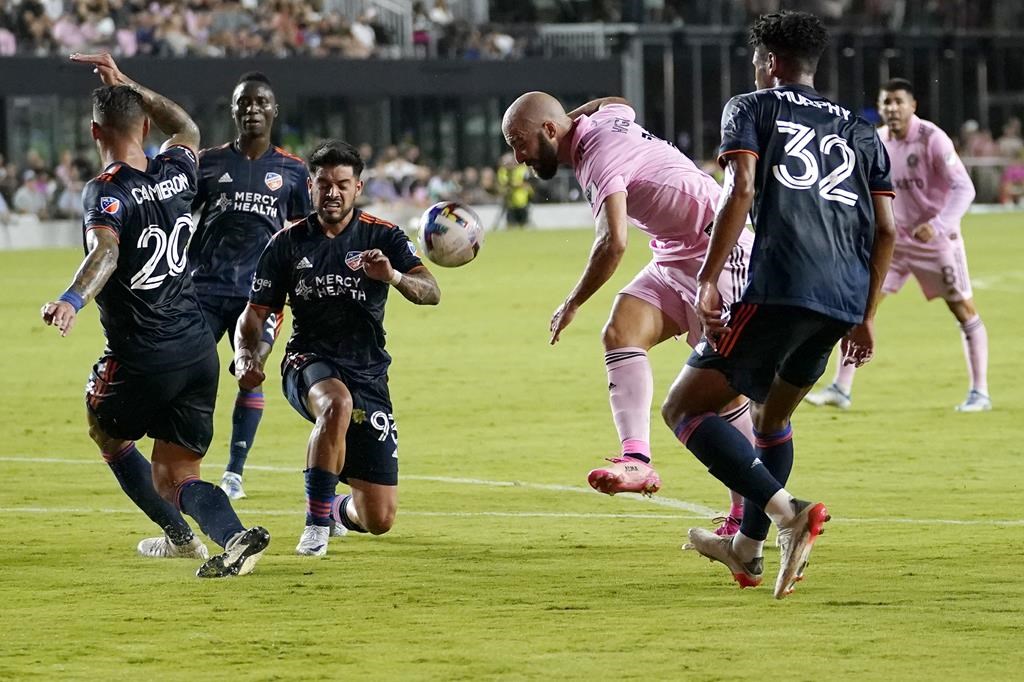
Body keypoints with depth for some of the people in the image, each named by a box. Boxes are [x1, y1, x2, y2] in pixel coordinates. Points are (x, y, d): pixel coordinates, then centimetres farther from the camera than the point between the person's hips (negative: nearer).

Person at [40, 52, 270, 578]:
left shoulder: (106, 191, -14)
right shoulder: (175, 173, 6)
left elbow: (105, 252, -36)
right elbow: (187, 130, 31)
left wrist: (72, 300, -52)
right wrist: (126, 85, 32)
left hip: (139, 357, -6)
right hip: (197, 348, 6)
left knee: (106, 431, 26)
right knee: (176, 475, 8)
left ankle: (179, 535, 24)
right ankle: (234, 536, -21)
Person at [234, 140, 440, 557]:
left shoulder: (382, 237, 1)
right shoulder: (288, 243, 4)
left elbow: (431, 293, -12)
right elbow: (255, 314, 8)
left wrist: (393, 276, -34)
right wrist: (246, 358, -13)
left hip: (368, 373, 1)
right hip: (308, 363, -1)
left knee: (379, 520, -2)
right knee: (337, 403, -42)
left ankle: (339, 510, 37)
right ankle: (316, 523, -29)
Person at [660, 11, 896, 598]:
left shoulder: (751, 109, 11)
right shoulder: (861, 132, 25)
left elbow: (741, 192, -6)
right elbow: (886, 229, 18)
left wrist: (709, 279, -8)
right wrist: (866, 318, 24)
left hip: (780, 291, -7)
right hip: (845, 302, 7)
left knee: (685, 408, -2)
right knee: (772, 417, 28)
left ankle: (787, 511, -20)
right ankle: (748, 549, 34)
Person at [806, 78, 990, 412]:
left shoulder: (932, 139, -18)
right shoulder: (878, 142, 1)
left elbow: (964, 188, -23)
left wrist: (938, 225, -35)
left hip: (937, 238, -5)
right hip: (895, 239, 5)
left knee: (963, 309, -2)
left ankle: (979, 392, 8)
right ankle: (841, 388, 2)